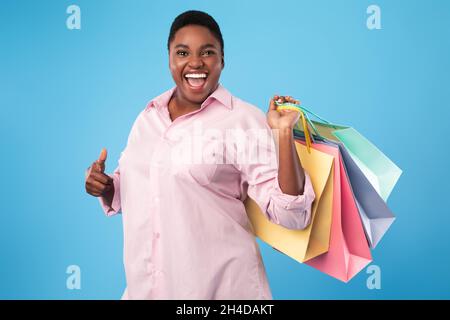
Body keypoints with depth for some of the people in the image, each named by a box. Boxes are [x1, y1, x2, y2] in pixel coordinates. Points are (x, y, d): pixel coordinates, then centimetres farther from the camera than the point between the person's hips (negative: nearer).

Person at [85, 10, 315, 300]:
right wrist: (104, 186, -2)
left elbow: (291, 215, -15)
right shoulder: (148, 116, 4)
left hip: (219, 285, -4)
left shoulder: (245, 120, -11)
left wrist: (284, 133, -23)